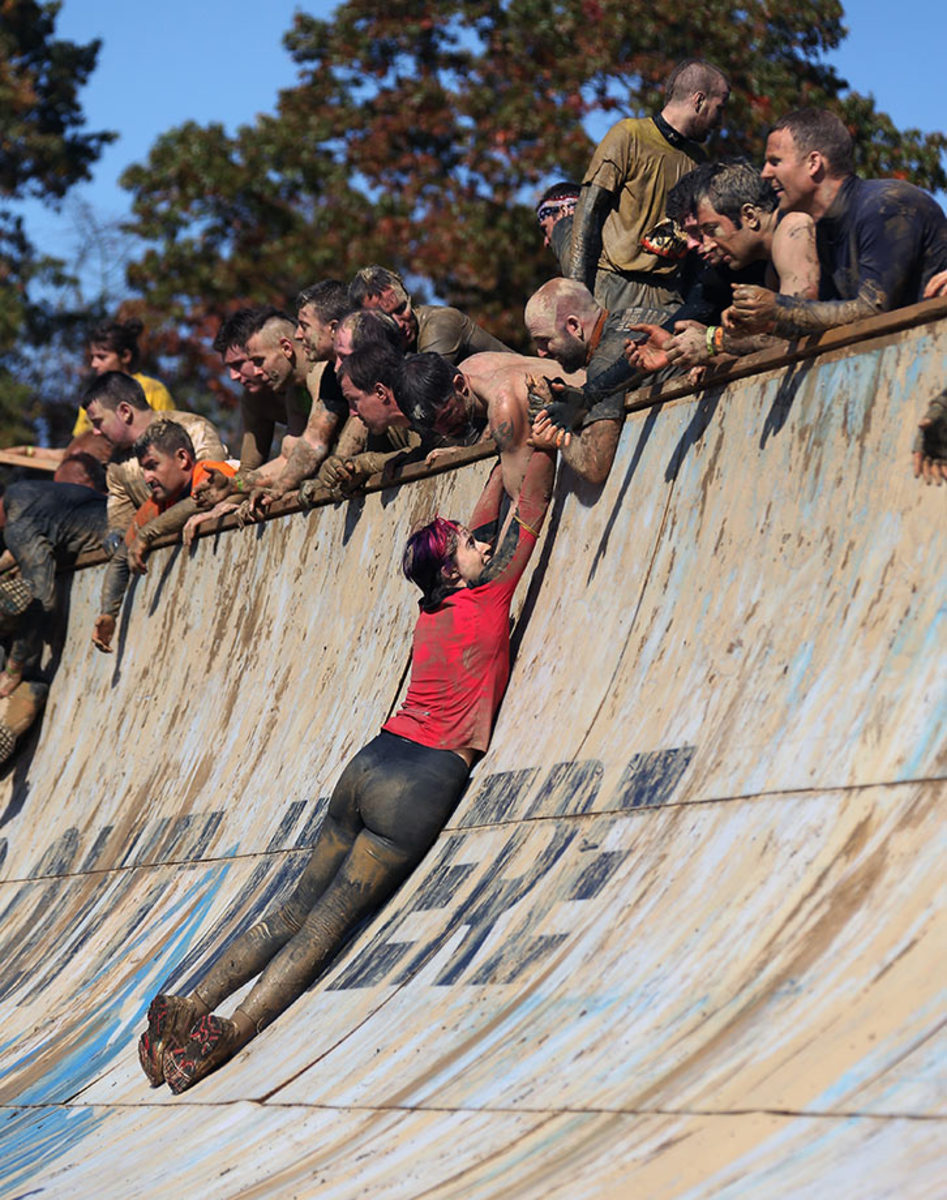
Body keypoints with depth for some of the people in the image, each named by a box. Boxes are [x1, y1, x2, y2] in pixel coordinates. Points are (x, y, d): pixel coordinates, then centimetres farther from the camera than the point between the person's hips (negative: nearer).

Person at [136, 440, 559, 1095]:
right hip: (422, 784, -7)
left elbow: (480, 523, 26)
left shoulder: (434, 608, 12)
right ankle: (228, 1033, -18)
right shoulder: (486, 601, -6)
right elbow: (530, 513, 1)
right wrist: (539, 444, 11)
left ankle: (194, 1004, 2)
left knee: (298, 908, 10)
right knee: (326, 923, -9)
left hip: (370, 764, 7)